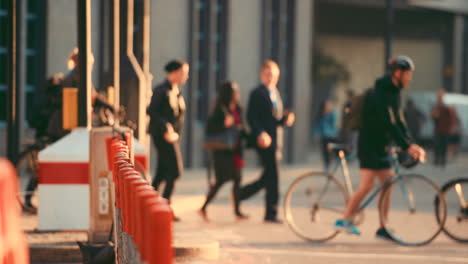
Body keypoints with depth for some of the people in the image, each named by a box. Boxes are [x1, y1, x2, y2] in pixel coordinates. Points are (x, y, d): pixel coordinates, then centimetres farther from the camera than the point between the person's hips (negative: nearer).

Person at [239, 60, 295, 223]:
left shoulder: (275, 93, 19)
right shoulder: (257, 93, -6)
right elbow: (251, 117, -13)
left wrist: (287, 119, 1)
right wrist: (260, 133, -26)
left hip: (276, 141, 8)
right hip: (264, 140, -8)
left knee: (268, 178, 11)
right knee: (272, 176, -9)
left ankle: (240, 194, 25)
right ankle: (271, 213, -3)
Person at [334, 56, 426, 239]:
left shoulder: (394, 93, 12)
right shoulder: (381, 93, -18)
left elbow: (399, 122, 14)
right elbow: (389, 124, -25)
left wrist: (411, 144, 3)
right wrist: (407, 146, -27)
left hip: (381, 147, 9)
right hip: (370, 146, -9)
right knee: (367, 186, -12)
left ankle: (383, 229, 9)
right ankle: (344, 220, -1)